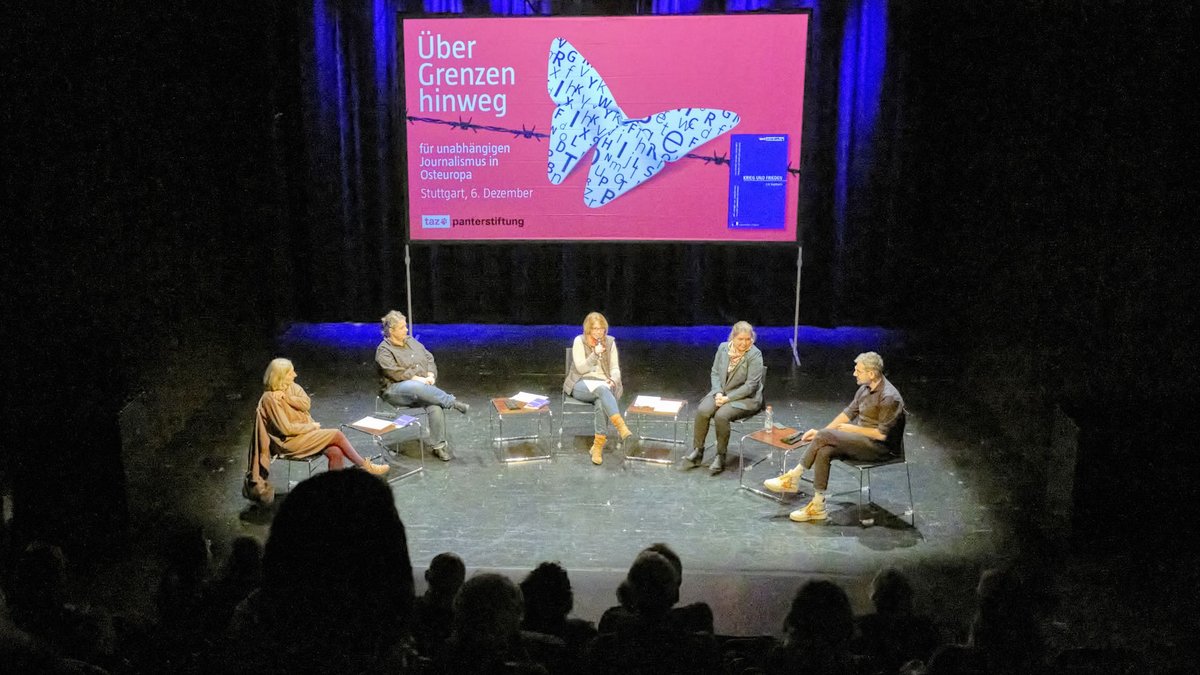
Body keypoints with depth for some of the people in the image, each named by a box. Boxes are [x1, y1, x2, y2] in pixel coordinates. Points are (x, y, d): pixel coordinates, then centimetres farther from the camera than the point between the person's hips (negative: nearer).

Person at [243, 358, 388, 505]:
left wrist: (285, 397, -19)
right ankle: (366, 467, -5)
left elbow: (306, 404, -8)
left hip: (306, 433, 7)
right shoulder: (269, 398, -15)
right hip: (290, 442, -7)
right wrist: (312, 426, -10)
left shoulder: (292, 387, 7)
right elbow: (286, 429, -18)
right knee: (337, 435, -18)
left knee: (336, 452, -20)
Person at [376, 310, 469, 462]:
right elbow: (395, 372, -15)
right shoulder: (384, 350, -2)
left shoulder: (411, 342, 16)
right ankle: (452, 402, -33)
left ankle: (438, 446, -22)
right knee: (415, 387, -41)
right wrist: (418, 379, -21)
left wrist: (430, 376, -5)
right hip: (395, 390, -5)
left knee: (436, 406, -28)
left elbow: (429, 359, 15)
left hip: (422, 386, 5)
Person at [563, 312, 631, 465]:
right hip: (582, 385, -2)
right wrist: (595, 354, -19)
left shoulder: (610, 342, 8)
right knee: (602, 389, -38)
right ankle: (621, 426, -51)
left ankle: (598, 444, -34)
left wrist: (613, 380, -14)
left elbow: (615, 368, 8)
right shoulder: (579, 341, -1)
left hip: (604, 385, 2)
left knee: (601, 402, -36)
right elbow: (580, 369, -7)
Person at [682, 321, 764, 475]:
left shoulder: (754, 355, -13)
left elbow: (750, 386, -16)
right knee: (702, 410, -23)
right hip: (721, 392, 5)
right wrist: (718, 393, -10)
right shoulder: (723, 348, 2)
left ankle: (720, 457, -14)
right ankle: (697, 452, -9)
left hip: (746, 398, -5)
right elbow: (715, 373, 8)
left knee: (721, 415, -31)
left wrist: (728, 398, -20)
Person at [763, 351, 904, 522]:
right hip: (860, 438, 8)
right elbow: (848, 413, 14)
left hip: (878, 446, -8)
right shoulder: (865, 389, 8)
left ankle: (793, 478, -10)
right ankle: (817, 506, -17)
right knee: (824, 451, -20)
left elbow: (882, 434, -20)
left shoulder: (889, 397, -19)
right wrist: (820, 432, 6)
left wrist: (853, 429, -12)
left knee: (824, 437, -23)